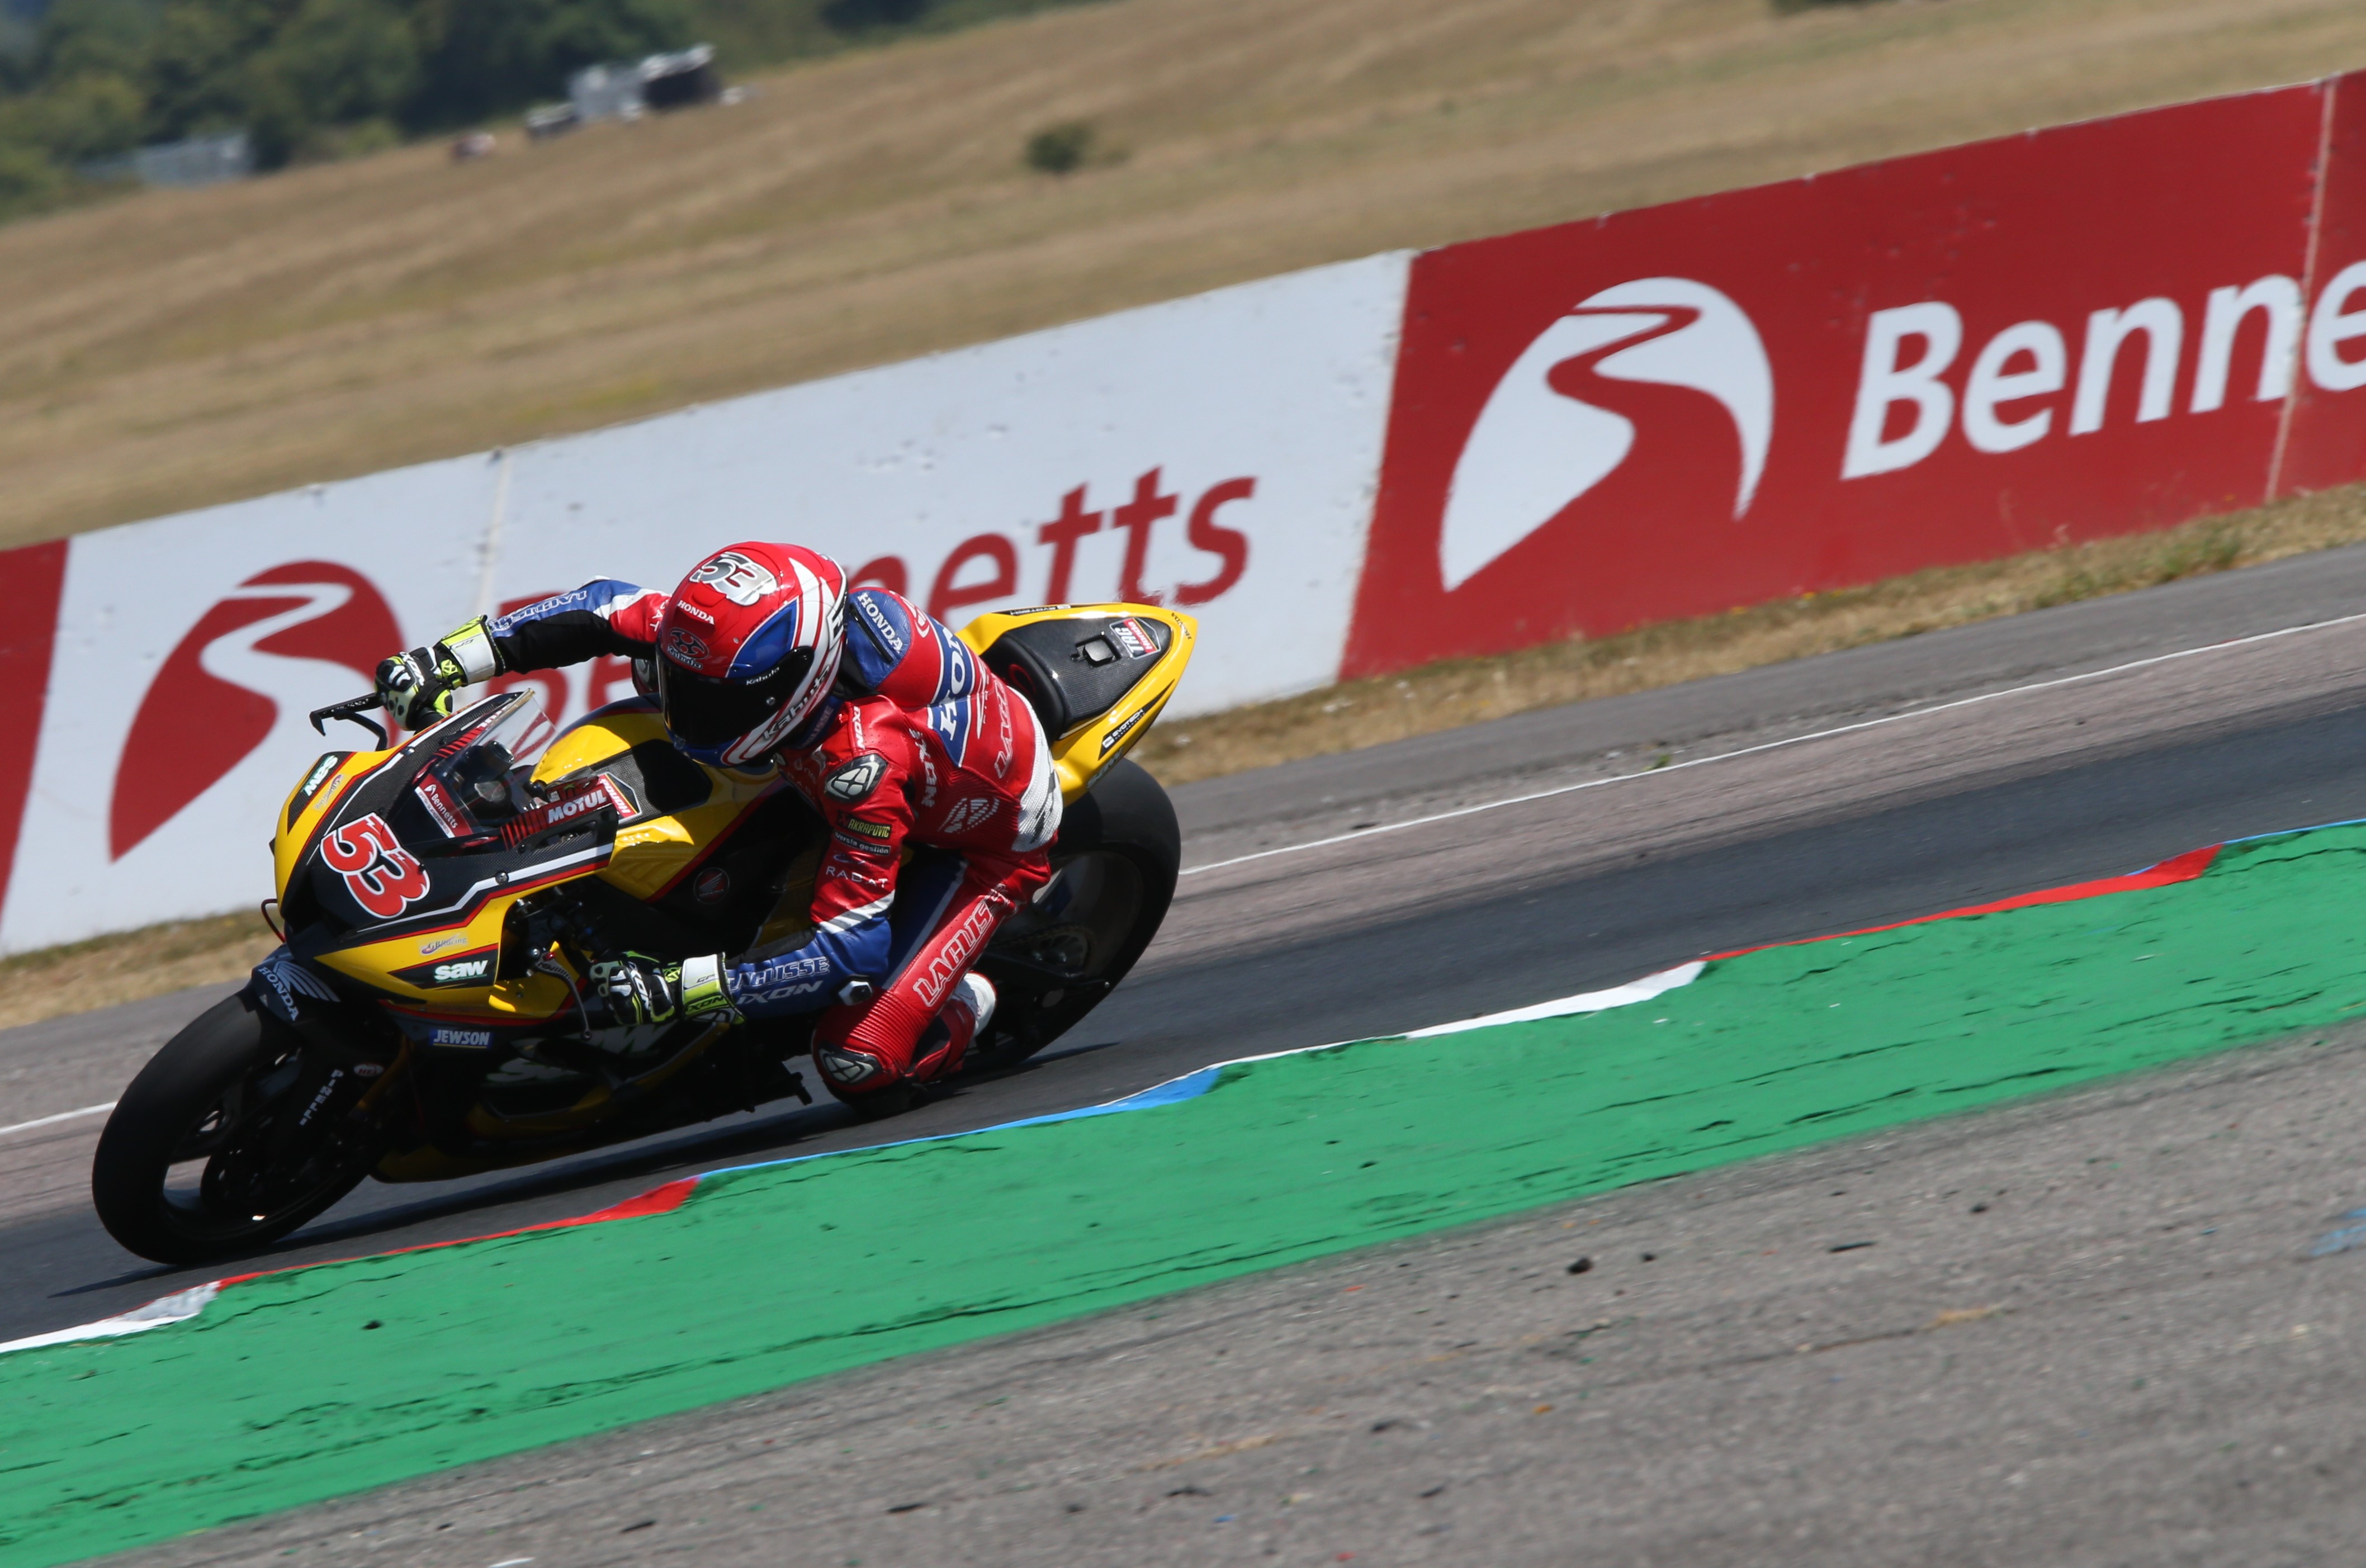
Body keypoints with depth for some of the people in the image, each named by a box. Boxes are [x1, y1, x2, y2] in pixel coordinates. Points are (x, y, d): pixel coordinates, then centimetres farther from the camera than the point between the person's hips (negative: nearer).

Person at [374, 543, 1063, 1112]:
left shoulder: (865, 764, -44)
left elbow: (851, 952, -40)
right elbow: (607, 610, -9)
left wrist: (678, 990, -46)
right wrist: (450, 659, -17)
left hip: (985, 847, -8)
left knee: (860, 1067, -23)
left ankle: (965, 1006, 9)